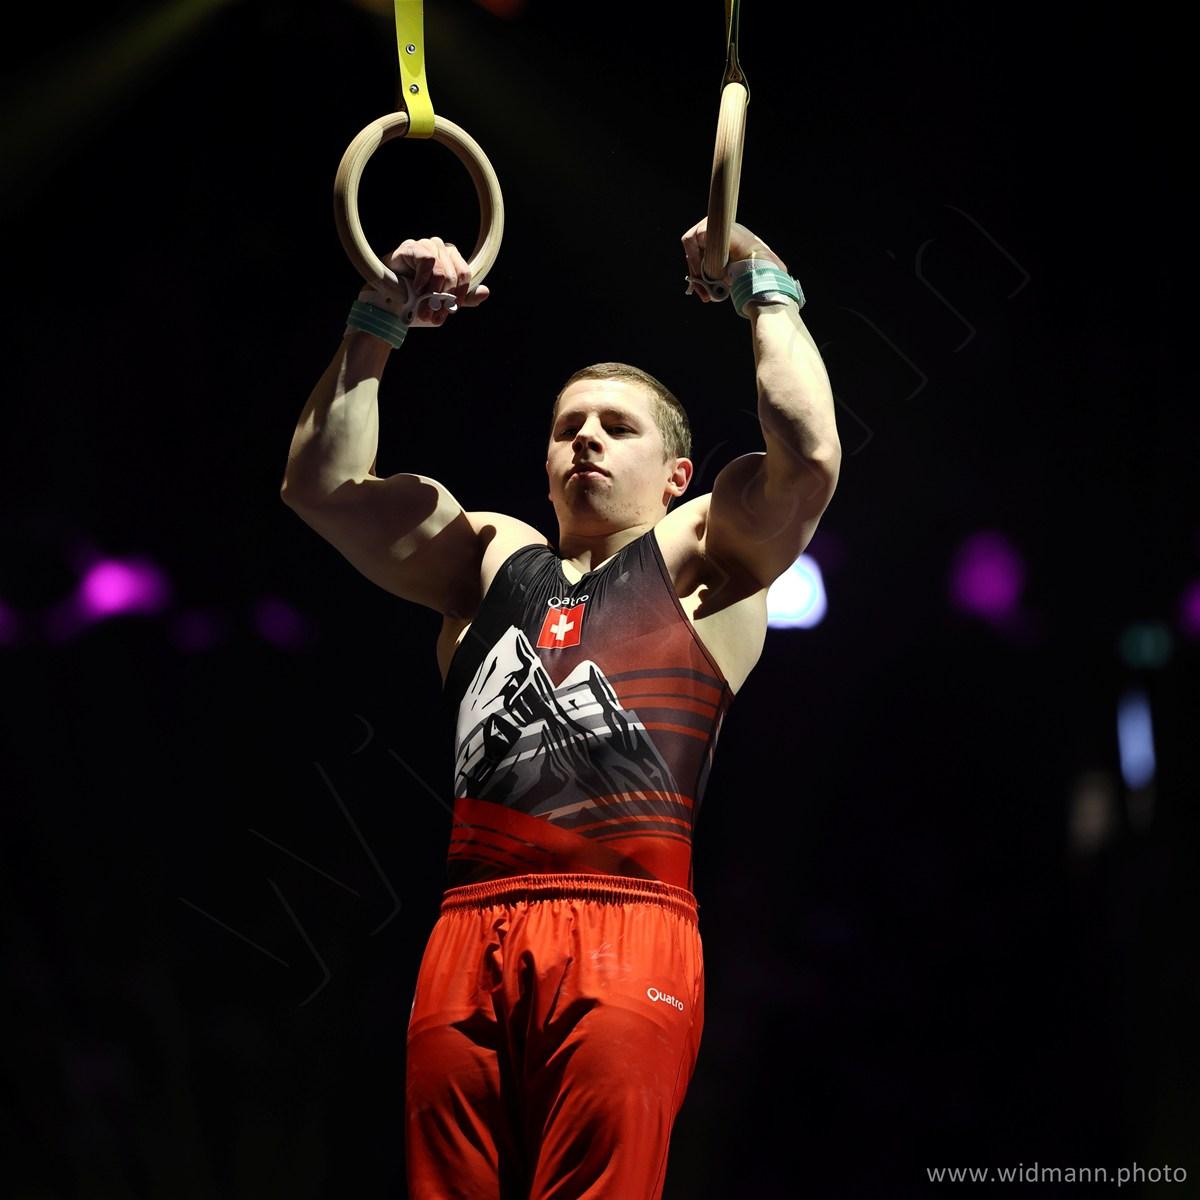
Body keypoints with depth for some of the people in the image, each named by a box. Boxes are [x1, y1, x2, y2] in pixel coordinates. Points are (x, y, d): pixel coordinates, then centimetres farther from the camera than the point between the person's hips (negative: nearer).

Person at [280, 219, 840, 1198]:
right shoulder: (492, 558, 26)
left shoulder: (700, 559, 15)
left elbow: (810, 455, -4)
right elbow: (322, 484, 17)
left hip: (628, 935, -4)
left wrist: (767, 292, 6)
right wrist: (380, 324, 13)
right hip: (468, 938, 4)